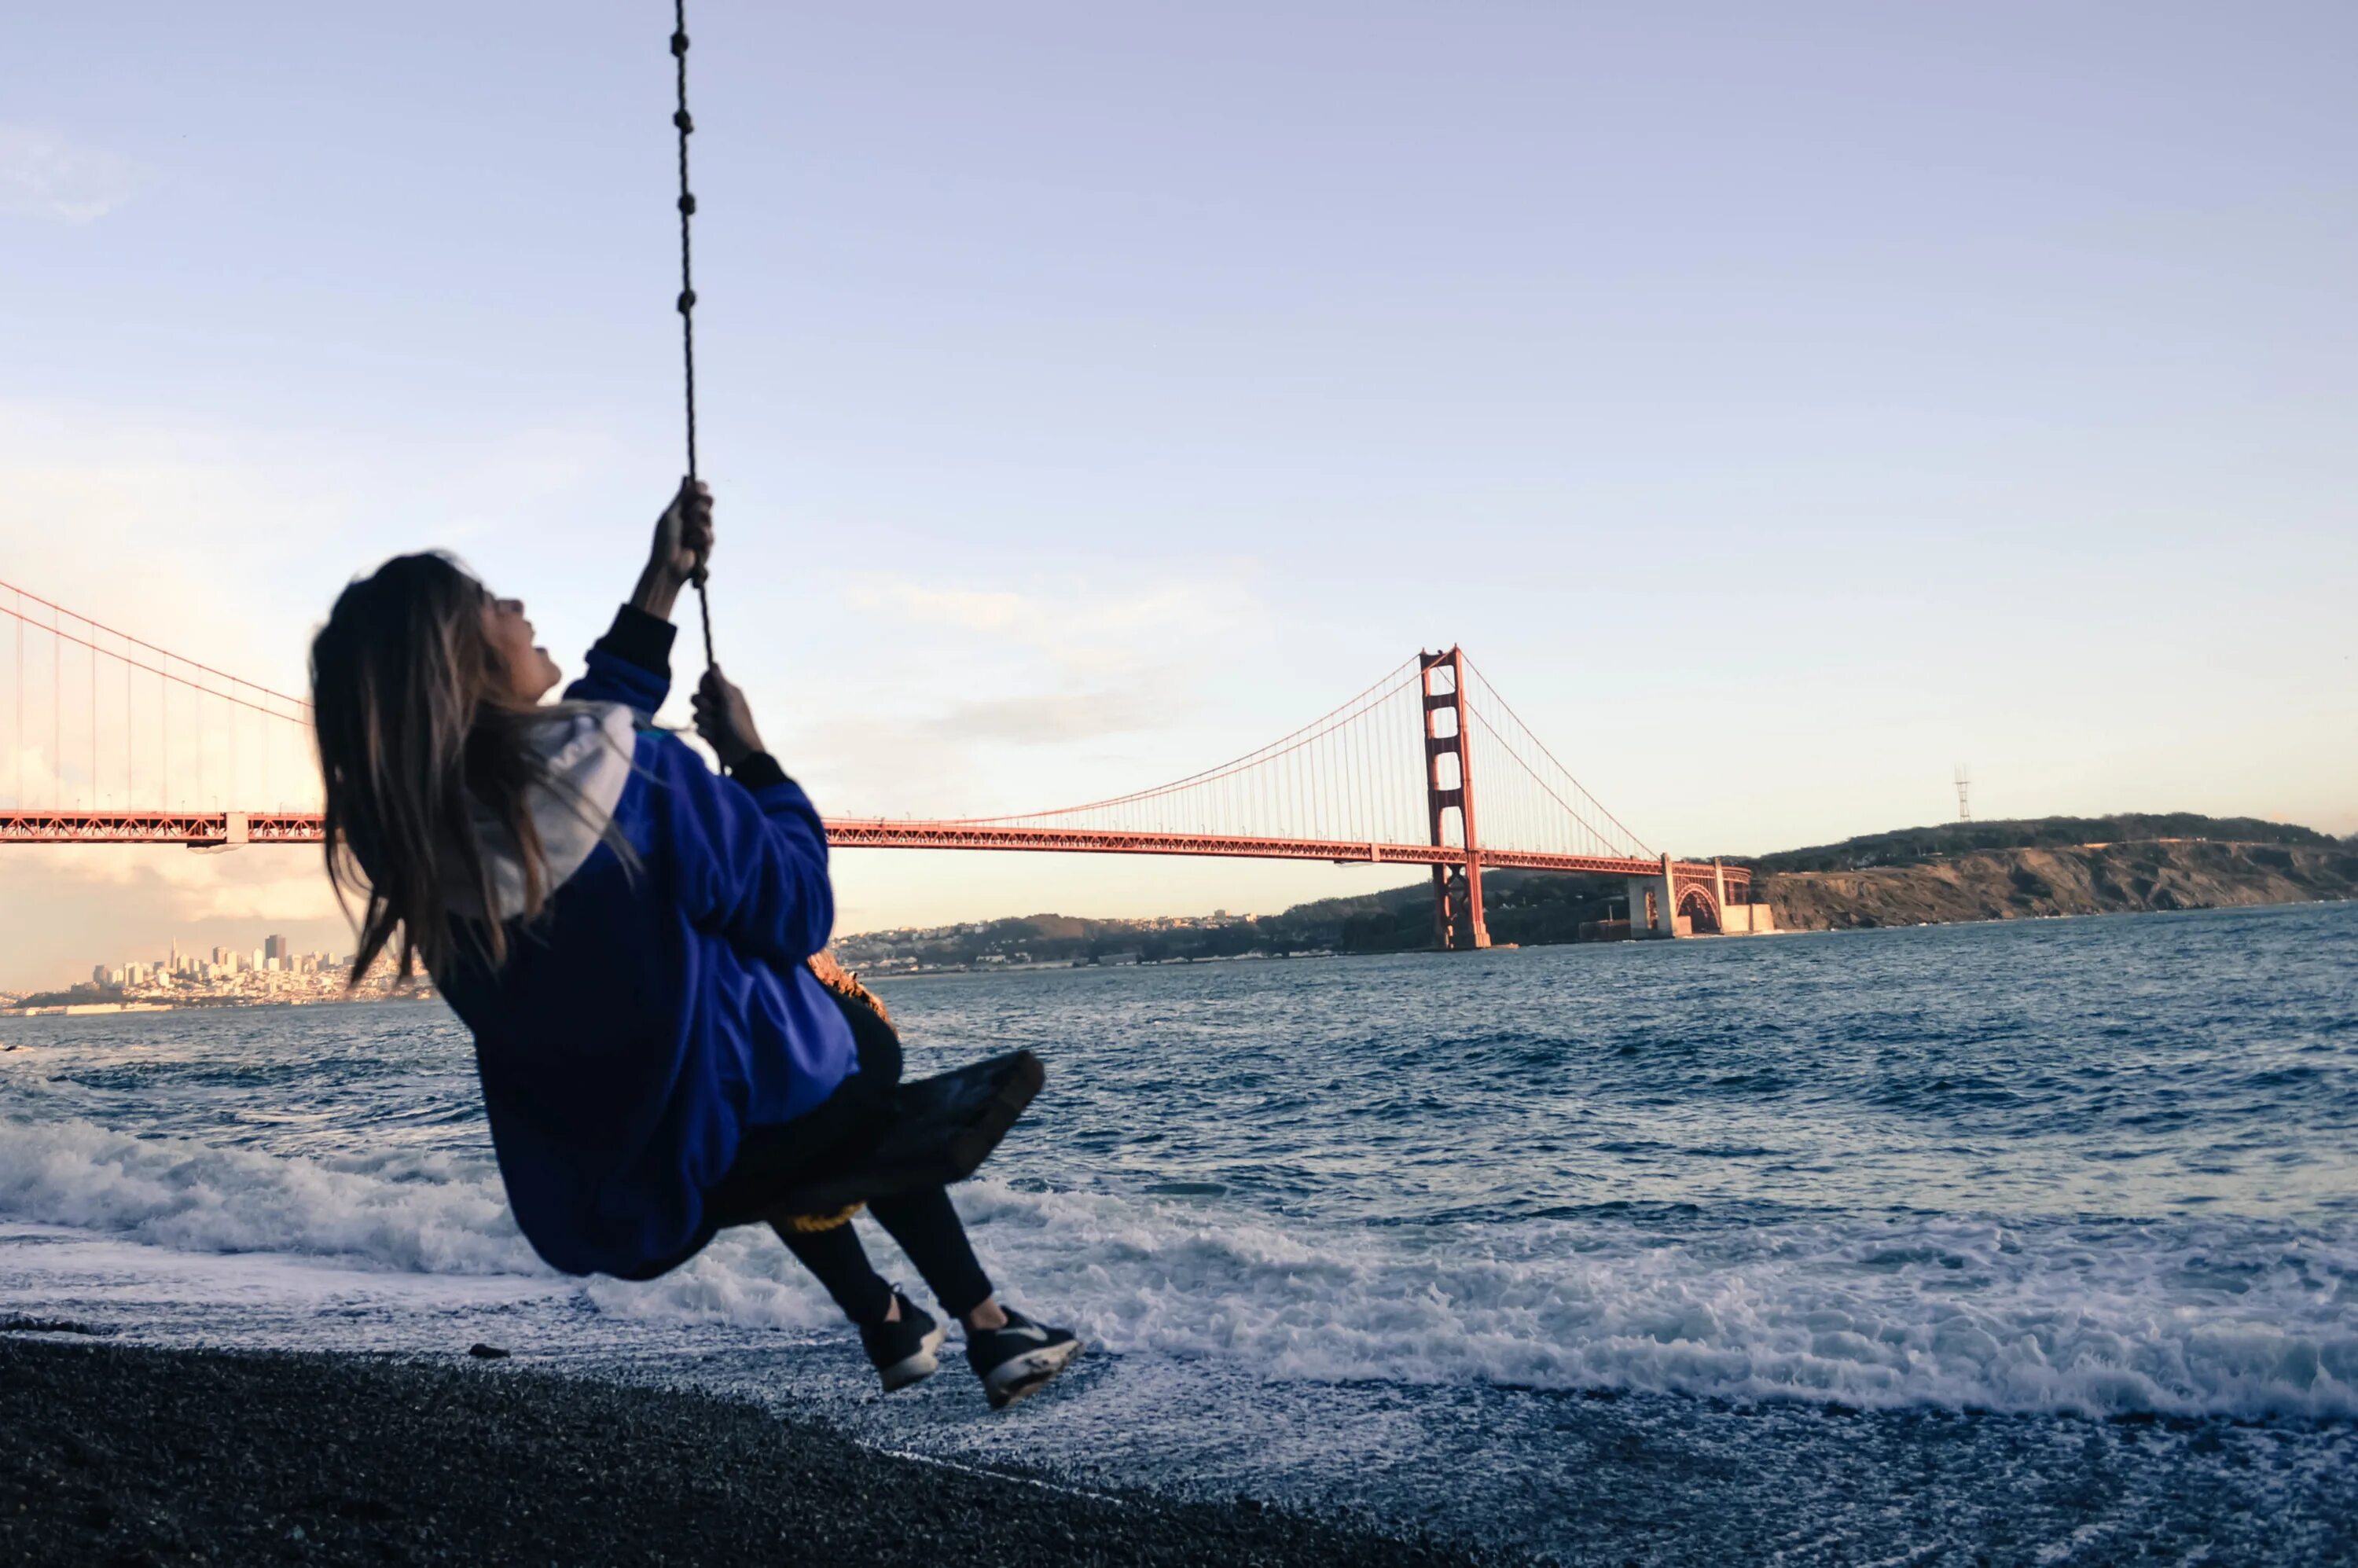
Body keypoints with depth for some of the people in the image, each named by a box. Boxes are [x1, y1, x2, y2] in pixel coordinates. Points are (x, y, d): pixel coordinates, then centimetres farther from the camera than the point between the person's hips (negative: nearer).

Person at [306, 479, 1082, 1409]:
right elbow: (798, 915, -16)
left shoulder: (409, 840, -11)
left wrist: (660, 588, 9)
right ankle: (987, 1326, 31)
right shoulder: (640, 778, -29)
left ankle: (890, 1326, 40)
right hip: (760, 1128, -5)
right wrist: (748, 756, -4)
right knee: (866, 1046, 30)